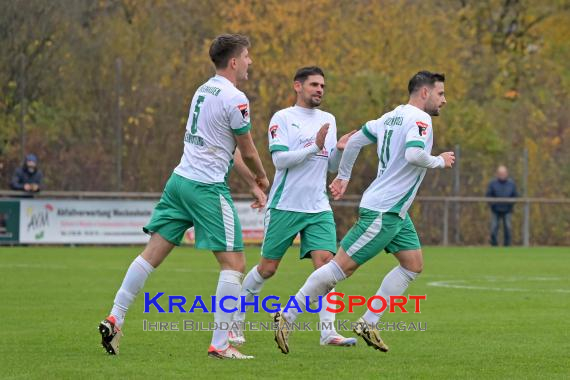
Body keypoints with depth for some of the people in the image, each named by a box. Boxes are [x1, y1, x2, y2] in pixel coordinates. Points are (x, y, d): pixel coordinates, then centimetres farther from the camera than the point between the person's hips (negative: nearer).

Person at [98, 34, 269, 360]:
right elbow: (248, 152, -4)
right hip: (207, 187, -9)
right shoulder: (234, 99, -13)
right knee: (234, 263, -4)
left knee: (152, 255, 10)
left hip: (180, 181, 9)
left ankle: (115, 320, 7)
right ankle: (220, 345, -8)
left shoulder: (204, 90, 15)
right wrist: (262, 178, 15)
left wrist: (252, 183, 22)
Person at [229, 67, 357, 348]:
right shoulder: (282, 118, -4)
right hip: (284, 206, -4)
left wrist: (340, 150, -4)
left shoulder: (328, 120, 14)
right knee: (268, 267, 3)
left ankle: (328, 332, -14)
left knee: (325, 261, -11)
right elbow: (279, 159, -14)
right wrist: (315, 147, -20)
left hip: (318, 208, 4)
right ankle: (236, 321, 22)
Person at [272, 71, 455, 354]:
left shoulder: (391, 116, 14)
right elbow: (413, 154, -30)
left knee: (413, 265, 9)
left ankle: (368, 324, 8)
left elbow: (355, 140, 18)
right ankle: (287, 317, -4)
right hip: (382, 211, -10)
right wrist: (439, 161, -12)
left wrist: (343, 176, 26)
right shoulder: (420, 118, -13)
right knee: (343, 266, -8)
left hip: (395, 213, 10)